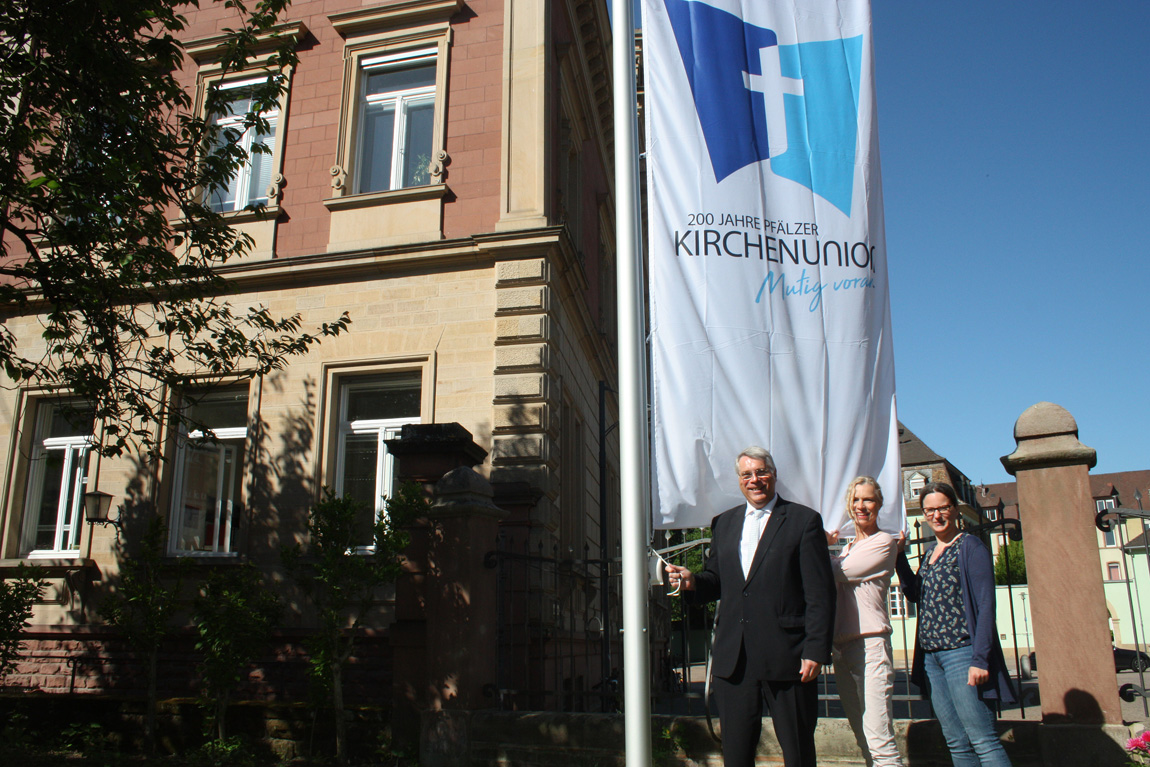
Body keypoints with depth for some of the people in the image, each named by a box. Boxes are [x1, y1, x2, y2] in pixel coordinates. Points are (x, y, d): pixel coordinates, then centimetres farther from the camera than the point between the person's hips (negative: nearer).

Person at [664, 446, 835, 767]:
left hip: (786, 657, -4)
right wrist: (692, 581, -4)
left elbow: (820, 593, -6)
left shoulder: (804, 520, -1)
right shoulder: (724, 523, 15)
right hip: (733, 657, 4)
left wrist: (816, 651, -13)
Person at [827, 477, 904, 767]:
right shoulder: (849, 547, 20)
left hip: (869, 643, -8)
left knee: (879, 743, -14)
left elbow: (837, 572, -9)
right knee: (863, 740, 10)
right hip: (841, 645, 8)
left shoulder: (884, 542, -3)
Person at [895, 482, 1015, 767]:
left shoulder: (969, 546, -6)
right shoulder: (930, 551, 17)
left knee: (982, 740, -8)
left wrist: (980, 659, -18)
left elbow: (986, 605, -11)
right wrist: (899, 555, 7)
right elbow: (914, 593, 16)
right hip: (930, 656, 7)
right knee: (957, 743, 9)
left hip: (961, 653, -7)